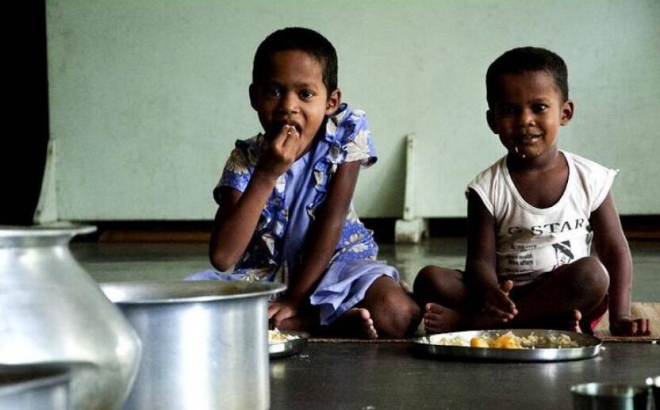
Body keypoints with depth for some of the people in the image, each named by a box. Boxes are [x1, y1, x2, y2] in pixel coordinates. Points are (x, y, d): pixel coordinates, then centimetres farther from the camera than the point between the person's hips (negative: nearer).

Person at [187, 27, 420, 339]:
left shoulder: (347, 133, -10)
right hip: (264, 274, 3)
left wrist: (292, 300, -17)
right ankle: (329, 323, -20)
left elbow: (332, 219, -12)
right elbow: (222, 258, -21)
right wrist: (267, 174, -27)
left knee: (398, 315, -33)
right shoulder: (246, 158, -10)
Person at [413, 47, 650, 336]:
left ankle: (467, 319, -28)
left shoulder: (590, 179, 1)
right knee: (430, 280, -22)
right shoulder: (487, 189, -1)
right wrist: (490, 294, -32)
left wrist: (620, 318, -12)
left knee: (592, 274, -32)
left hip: (569, 300, 0)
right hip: (506, 300, 0)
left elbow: (615, 251, 2)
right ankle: (550, 321, -31)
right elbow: (481, 260, -7)